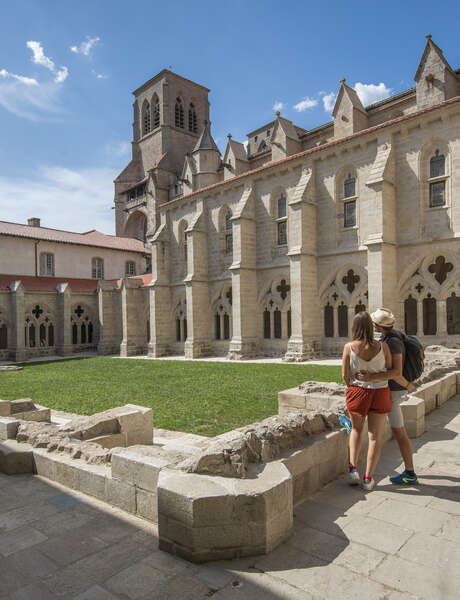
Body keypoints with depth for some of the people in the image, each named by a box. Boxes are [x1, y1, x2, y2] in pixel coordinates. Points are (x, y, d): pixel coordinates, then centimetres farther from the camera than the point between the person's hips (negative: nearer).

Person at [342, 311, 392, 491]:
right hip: (380, 393, 0)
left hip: (357, 392, 0)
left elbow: (345, 375, -7)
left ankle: (353, 468, 14)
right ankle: (368, 478, 15)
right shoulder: (382, 346, -12)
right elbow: (390, 370, 1)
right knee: (375, 436, 10)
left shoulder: (349, 347, -12)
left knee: (356, 430, 23)